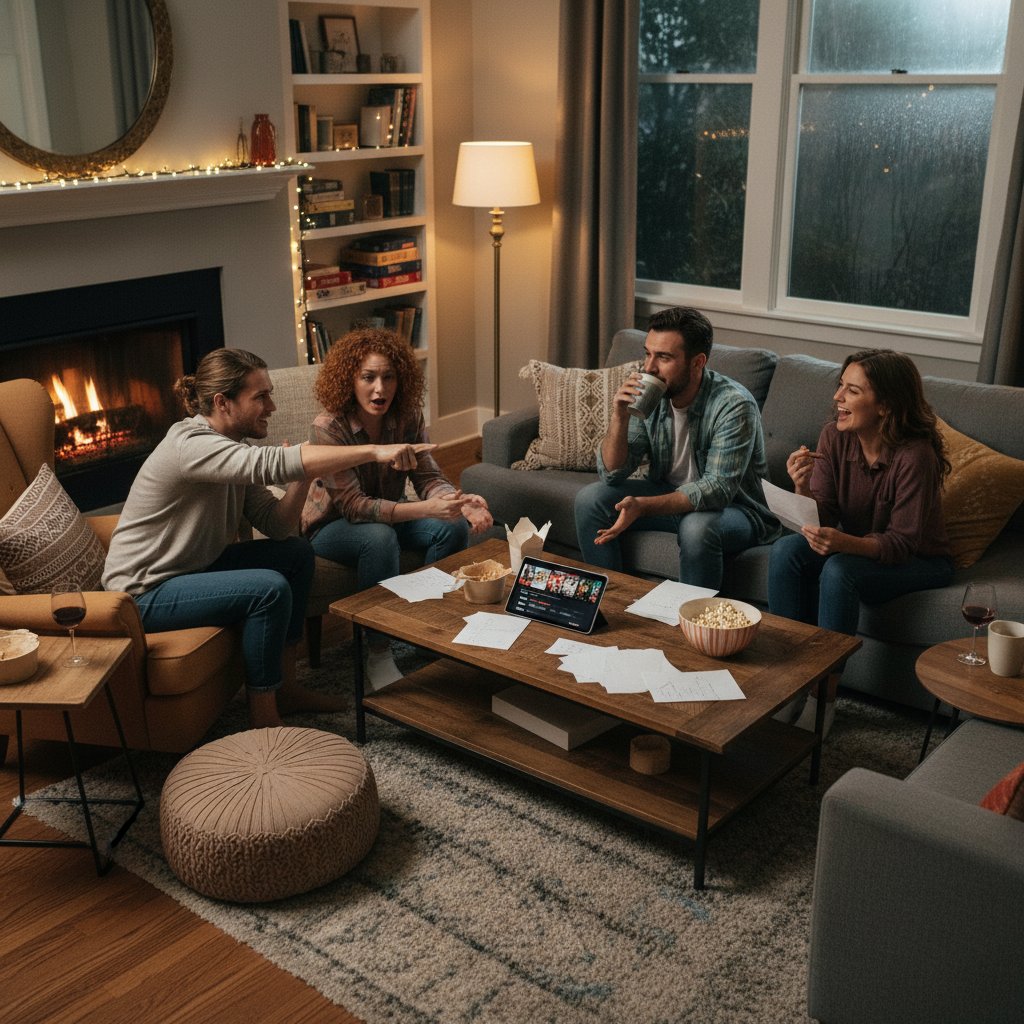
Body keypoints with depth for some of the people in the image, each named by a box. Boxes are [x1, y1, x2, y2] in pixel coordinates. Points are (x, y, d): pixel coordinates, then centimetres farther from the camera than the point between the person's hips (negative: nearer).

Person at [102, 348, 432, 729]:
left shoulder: (235, 448, 3)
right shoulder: (191, 446, -27)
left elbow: (276, 525, 1)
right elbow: (274, 463, -42)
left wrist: (303, 472, -16)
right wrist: (374, 452, -44)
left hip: (194, 566, 10)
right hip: (145, 593, -10)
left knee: (297, 553, 7)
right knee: (269, 589, -26)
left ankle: (284, 686, 12)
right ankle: (264, 717, -10)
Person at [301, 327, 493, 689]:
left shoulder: (408, 418, -12)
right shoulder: (328, 428, -27)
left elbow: (428, 477, -13)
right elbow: (353, 505, -32)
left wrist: (460, 501, -37)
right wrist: (425, 509, -44)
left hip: (385, 514, 5)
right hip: (331, 525, -5)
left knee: (454, 528, -19)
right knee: (379, 538, -36)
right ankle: (377, 655, -23)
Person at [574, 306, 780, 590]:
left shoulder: (734, 405, -26)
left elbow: (717, 489, -32)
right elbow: (612, 474, -8)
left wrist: (643, 506, -43)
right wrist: (620, 418, -26)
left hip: (733, 507, -6)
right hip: (670, 496, 6)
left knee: (696, 527, -37)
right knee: (590, 499, -9)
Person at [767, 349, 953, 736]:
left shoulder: (914, 456, -27)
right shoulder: (835, 435, -11)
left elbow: (902, 543, -25)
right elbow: (823, 518, -10)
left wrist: (844, 543, -43)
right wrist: (803, 488, -32)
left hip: (919, 561, -5)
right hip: (852, 546, 6)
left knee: (838, 571, -33)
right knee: (786, 550, -21)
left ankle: (825, 696, -20)